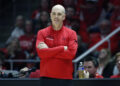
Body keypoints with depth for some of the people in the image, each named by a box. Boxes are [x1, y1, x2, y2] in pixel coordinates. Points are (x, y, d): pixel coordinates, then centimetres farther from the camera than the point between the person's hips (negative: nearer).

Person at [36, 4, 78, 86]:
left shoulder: (71, 33, 5)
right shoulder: (42, 33, 6)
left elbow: (71, 53, -9)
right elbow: (41, 53, -8)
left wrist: (49, 51, -9)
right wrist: (62, 48, -11)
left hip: (65, 77, 0)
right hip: (47, 77, 0)